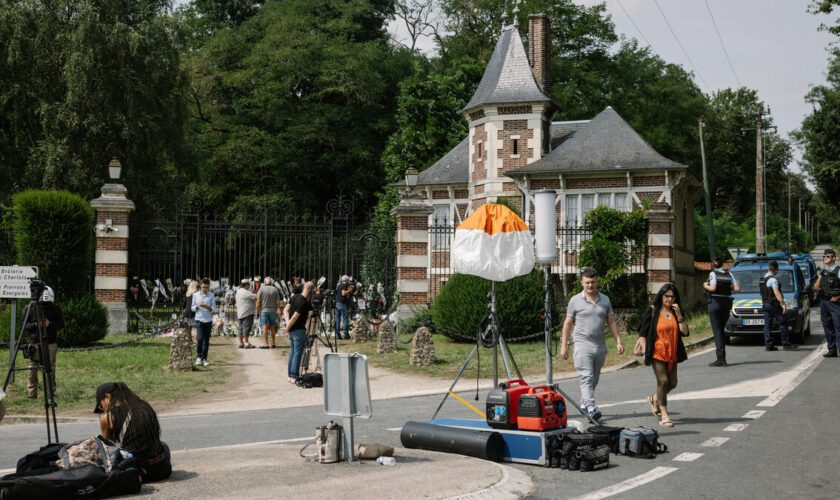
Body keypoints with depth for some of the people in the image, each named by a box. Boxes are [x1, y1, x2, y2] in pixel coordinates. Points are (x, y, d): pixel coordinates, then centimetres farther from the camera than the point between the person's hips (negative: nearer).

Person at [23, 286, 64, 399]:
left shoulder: (55, 308, 3)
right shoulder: (30, 308, 0)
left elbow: (61, 324, 4)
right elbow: (25, 326, 1)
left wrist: (49, 324, -13)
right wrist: (36, 324, -16)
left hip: (51, 343, 0)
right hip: (34, 343, 0)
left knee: (50, 369, 1)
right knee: (33, 369, 0)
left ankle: (51, 392, 9)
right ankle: (31, 393, 7)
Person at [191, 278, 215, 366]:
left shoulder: (211, 296, 3)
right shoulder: (195, 295, 5)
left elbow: (214, 308, 2)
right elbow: (193, 308, 8)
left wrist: (208, 307, -18)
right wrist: (198, 306, -13)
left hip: (208, 320, 1)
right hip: (199, 320, -1)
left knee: (206, 340, 3)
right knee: (200, 338, -13)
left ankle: (204, 358, 11)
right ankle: (198, 357, 2)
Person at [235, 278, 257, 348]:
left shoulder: (238, 291, 16)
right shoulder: (245, 292, -15)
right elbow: (255, 297, -17)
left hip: (240, 313, 10)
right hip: (247, 313, -10)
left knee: (241, 327, 11)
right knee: (246, 327, -9)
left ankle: (241, 343, 13)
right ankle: (246, 343, -11)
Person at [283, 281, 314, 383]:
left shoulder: (295, 297, 5)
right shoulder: (305, 303, -20)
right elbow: (295, 317, -20)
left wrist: (287, 326, 8)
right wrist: (287, 328, -8)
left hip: (291, 330, 9)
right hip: (298, 330, -9)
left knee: (293, 351, 15)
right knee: (298, 352, -4)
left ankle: (290, 375, 17)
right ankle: (294, 376, -7)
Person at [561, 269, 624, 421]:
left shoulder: (605, 300, 9)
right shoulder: (575, 301, 0)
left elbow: (611, 322, 12)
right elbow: (568, 324, 4)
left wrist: (618, 341, 4)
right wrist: (564, 345, 1)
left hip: (600, 345, 4)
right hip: (583, 344, -4)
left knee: (594, 379, 13)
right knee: (587, 377, -15)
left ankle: (584, 403, 29)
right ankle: (590, 407, -24)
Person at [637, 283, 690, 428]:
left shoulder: (676, 312, 7)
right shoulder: (652, 312, -4)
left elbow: (685, 332, -3)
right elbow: (642, 333, -2)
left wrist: (679, 315, -11)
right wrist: (645, 350, -10)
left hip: (672, 354, 5)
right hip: (657, 352, -5)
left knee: (672, 383, 8)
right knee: (663, 381, -11)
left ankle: (654, 399, 36)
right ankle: (664, 415, -2)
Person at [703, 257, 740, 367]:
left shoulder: (713, 273, -7)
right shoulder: (729, 274, 8)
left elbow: (713, 288, -19)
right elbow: (737, 288, 2)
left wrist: (705, 285, 1)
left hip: (715, 303, -5)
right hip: (726, 303, 5)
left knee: (717, 330, -5)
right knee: (721, 330, 15)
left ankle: (720, 358, -13)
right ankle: (722, 358, 13)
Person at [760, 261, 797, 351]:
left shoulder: (762, 280, 13)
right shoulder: (773, 280, -13)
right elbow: (777, 293, -20)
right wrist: (783, 304, -21)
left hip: (765, 304, 8)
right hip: (774, 304, -8)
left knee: (767, 325, 6)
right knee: (782, 324, -3)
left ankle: (768, 345, 4)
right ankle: (786, 344, -4)